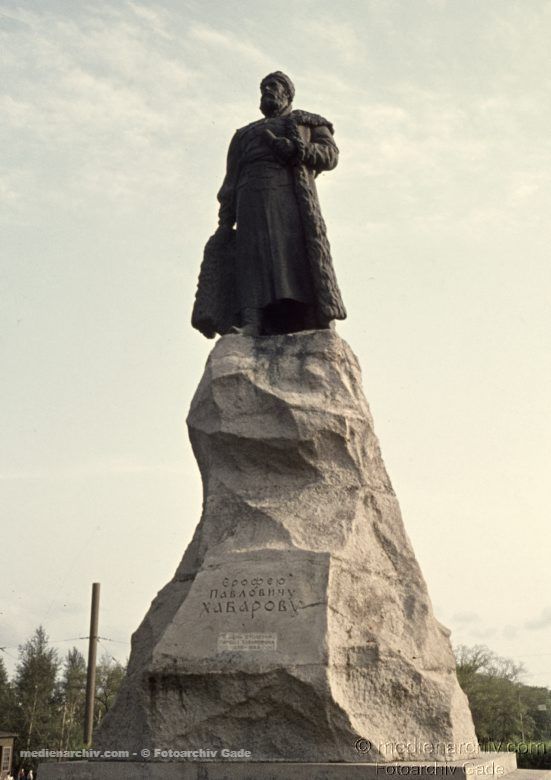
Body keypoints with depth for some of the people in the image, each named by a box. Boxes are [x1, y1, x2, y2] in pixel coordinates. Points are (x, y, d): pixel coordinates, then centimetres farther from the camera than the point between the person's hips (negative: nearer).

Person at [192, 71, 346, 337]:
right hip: (253, 195, 2)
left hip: (293, 191, -1)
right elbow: (231, 180, 22)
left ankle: (324, 322, -29)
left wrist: (291, 149, -9)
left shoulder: (309, 123, 28)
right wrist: (225, 220, 5)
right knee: (254, 254, -20)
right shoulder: (245, 134, 34)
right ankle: (251, 322, -37)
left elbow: (330, 154, 8)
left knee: (303, 254, -19)